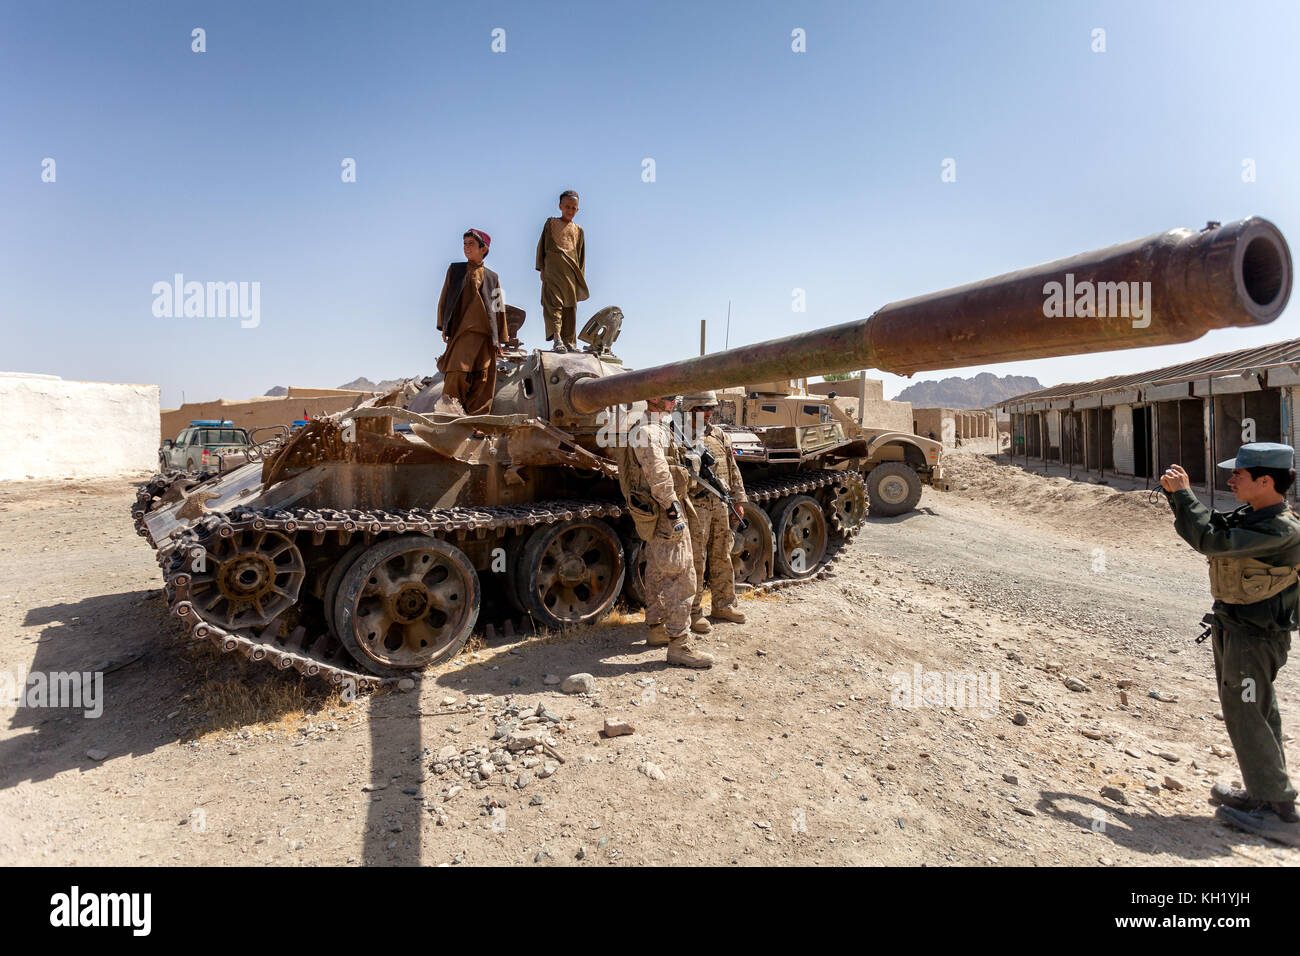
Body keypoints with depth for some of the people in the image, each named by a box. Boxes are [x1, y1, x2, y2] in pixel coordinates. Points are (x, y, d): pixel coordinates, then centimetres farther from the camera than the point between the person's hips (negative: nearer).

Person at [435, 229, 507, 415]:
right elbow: (444, 298, 14)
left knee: (482, 379, -4)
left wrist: (500, 339, 10)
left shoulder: (491, 277, 16)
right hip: (460, 328, 0)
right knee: (458, 366, -18)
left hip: (483, 331, 1)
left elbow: (499, 308, 16)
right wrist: (444, 326, 2)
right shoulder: (455, 269, 17)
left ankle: (476, 417, -2)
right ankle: (450, 402, -5)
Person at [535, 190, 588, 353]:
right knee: (553, 303, -17)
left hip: (571, 273, 4)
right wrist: (542, 268, -1)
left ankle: (569, 341, 5)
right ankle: (557, 339, -29)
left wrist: (580, 276, 11)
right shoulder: (551, 223, 12)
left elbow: (581, 255, 19)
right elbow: (542, 245, 9)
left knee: (570, 307, 2)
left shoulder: (578, 230, 20)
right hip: (553, 270, -4)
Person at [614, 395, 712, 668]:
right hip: (663, 514, -11)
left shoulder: (659, 429, 18)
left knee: (658, 575, 18)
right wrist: (673, 512, -25)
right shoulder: (646, 431, -16)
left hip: (660, 515, 11)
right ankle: (679, 646, -7)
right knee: (681, 578, -10)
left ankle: (656, 630, 30)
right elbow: (658, 475, -24)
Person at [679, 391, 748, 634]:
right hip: (695, 506, -6)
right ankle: (693, 612, 9)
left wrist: (738, 500, 15)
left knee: (722, 557, 14)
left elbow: (733, 470, 17)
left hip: (721, 505, 7)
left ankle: (723, 605, 27)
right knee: (695, 560, -1)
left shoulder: (720, 435, 14)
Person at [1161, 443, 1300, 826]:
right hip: (1235, 627, 9)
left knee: (1245, 714, 1)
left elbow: (1212, 540, -33)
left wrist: (1183, 494, -25)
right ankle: (1267, 789, 33)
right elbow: (1211, 527, 13)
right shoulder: (1252, 514, 2)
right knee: (1257, 710, 19)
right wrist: (1178, 495, -2)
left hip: (1255, 636, -9)